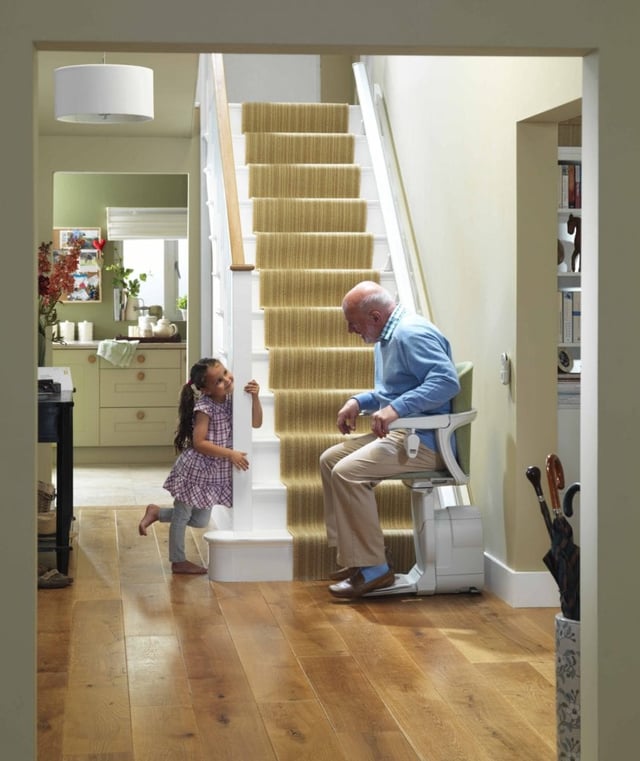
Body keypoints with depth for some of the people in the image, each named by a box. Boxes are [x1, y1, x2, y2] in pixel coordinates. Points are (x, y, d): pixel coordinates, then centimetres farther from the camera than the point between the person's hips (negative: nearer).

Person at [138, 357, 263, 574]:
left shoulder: (231, 402, -2)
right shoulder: (205, 407, -22)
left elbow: (256, 423, -1)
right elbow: (199, 443, -24)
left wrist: (255, 397, -16)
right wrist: (230, 454, -26)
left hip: (214, 472, 8)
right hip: (195, 469, -8)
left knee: (200, 521, 18)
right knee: (182, 515, 11)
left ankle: (157, 512, 33)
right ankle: (178, 561, 26)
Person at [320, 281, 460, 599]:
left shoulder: (412, 334, -17)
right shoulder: (386, 337, 17)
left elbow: (447, 380, -29)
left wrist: (397, 408, -34)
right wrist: (359, 401, 10)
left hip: (424, 441, -11)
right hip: (397, 434, 11)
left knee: (347, 472, -24)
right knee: (330, 460, 10)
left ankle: (373, 568, -18)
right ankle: (353, 555, 8)